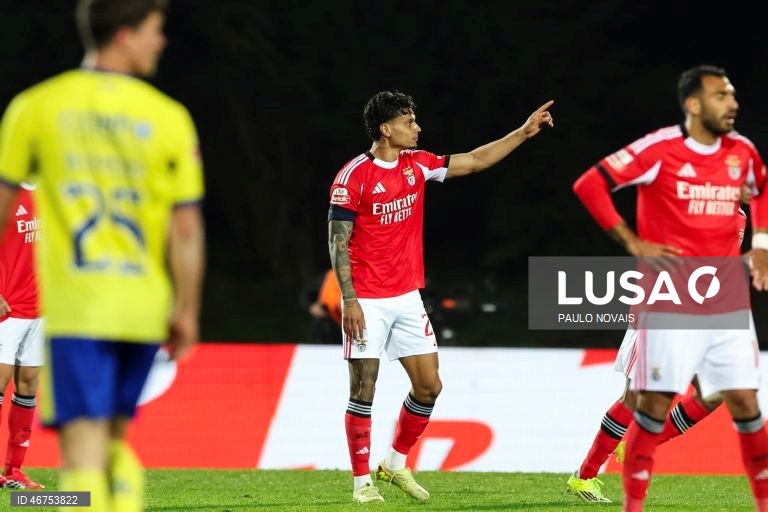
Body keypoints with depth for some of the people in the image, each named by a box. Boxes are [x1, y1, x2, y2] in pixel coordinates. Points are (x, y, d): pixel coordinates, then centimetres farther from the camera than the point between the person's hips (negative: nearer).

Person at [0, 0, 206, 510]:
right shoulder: (171, 119, 1)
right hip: (145, 307, 2)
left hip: (75, 303, -2)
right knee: (115, 438, 21)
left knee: (83, 446, -7)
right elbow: (187, 227, -1)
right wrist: (187, 310, 7)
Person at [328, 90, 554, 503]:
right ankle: (362, 481, 5)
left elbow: (473, 161, 16)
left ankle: (396, 464, 21)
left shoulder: (416, 164, 7)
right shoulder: (354, 176, -12)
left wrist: (524, 132, 12)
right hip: (367, 302, -6)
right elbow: (338, 241, -11)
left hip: (407, 298, 6)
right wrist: (349, 300, -17)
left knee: (428, 386, 4)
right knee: (363, 391, -4)